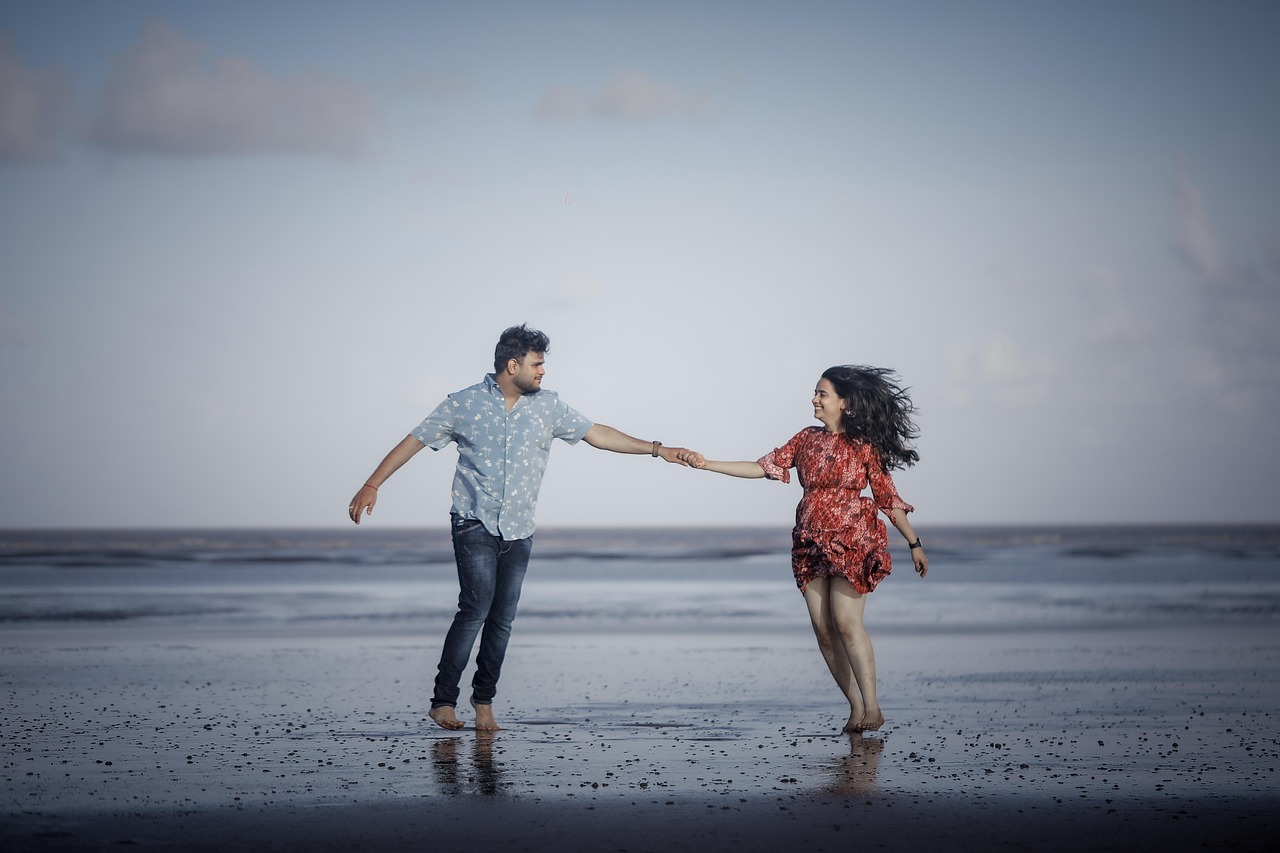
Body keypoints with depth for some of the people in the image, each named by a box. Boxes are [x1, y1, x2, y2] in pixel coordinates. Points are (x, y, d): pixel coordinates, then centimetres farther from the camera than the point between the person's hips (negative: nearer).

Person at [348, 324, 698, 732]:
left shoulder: (547, 405, 5)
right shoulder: (464, 403, -4)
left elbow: (596, 433, 11)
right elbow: (415, 441, -1)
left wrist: (657, 449, 6)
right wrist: (372, 485, -7)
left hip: (518, 531, 4)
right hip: (475, 525, -4)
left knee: (502, 619, 3)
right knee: (476, 609, -17)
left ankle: (484, 699, 19)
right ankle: (443, 700, -10)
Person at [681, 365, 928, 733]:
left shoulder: (864, 445, -1)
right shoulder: (807, 439, 12)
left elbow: (887, 497, 3)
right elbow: (764, 467, 9)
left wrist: (914, 543, 4)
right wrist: (707, 464, 2)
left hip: (852, 541, -5)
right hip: (811, 543, 5)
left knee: (846, 621, -15)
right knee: (823, 627, 0)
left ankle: (872, 707, -11)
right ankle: (856, 707, 7)